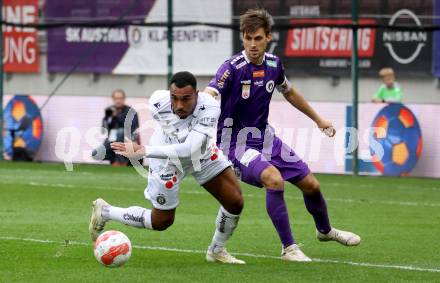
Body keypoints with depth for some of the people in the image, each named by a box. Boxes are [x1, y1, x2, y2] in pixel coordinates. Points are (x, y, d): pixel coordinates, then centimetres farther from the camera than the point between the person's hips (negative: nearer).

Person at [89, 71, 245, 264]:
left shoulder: (210, 108, -40)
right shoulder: (158, 102, -36)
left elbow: (190, 150, -52)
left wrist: (143, 151, -54)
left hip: (203, 153, 2)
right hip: (166, 159, -2)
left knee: (235, 203, -3)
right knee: (161, 222, 7)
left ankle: (217, 251, 25)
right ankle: (104, 212, 27)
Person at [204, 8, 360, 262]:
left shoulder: (273, 64, -1)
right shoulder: (232, 68, -22)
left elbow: (289, 92, 20)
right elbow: (209, 96, -38)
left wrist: (318, 119, 27)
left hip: (265, 137, 7)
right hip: (237, 143, -7)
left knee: (310, 184, 11)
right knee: (274, 178, -32)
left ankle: (325, 230, 42)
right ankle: (289, 248, -19)